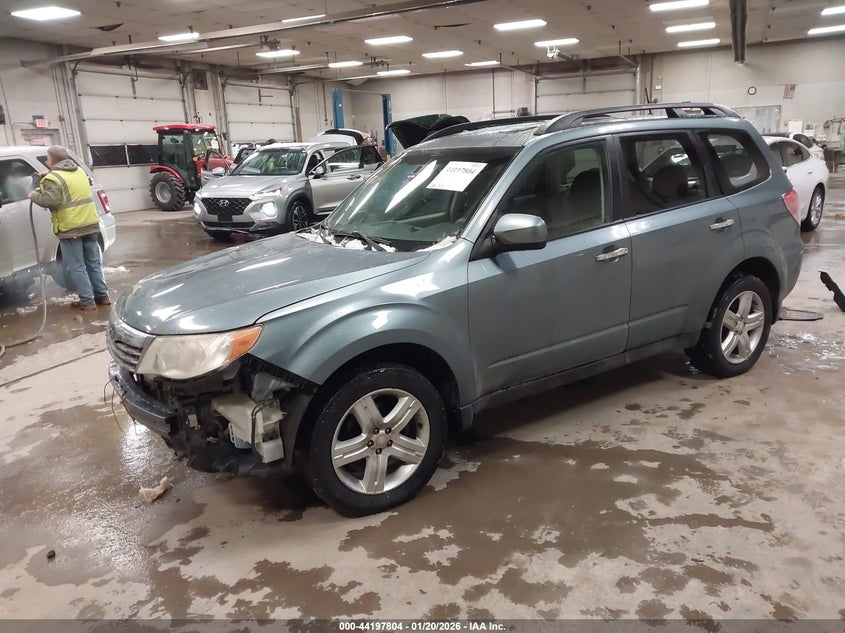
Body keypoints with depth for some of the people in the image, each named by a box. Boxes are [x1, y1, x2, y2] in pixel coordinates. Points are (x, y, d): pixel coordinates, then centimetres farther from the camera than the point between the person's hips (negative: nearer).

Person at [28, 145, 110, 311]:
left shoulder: (53, 178, -11)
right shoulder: (80, 171, 13)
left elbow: (51, 201, -21)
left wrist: (35, 196, -3)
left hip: (70, 229, -7)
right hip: (90, 224, 7)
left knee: (76, 267, 1)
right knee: (93, 263, 15)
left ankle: (87, 301, 2)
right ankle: (102, 296, 18)